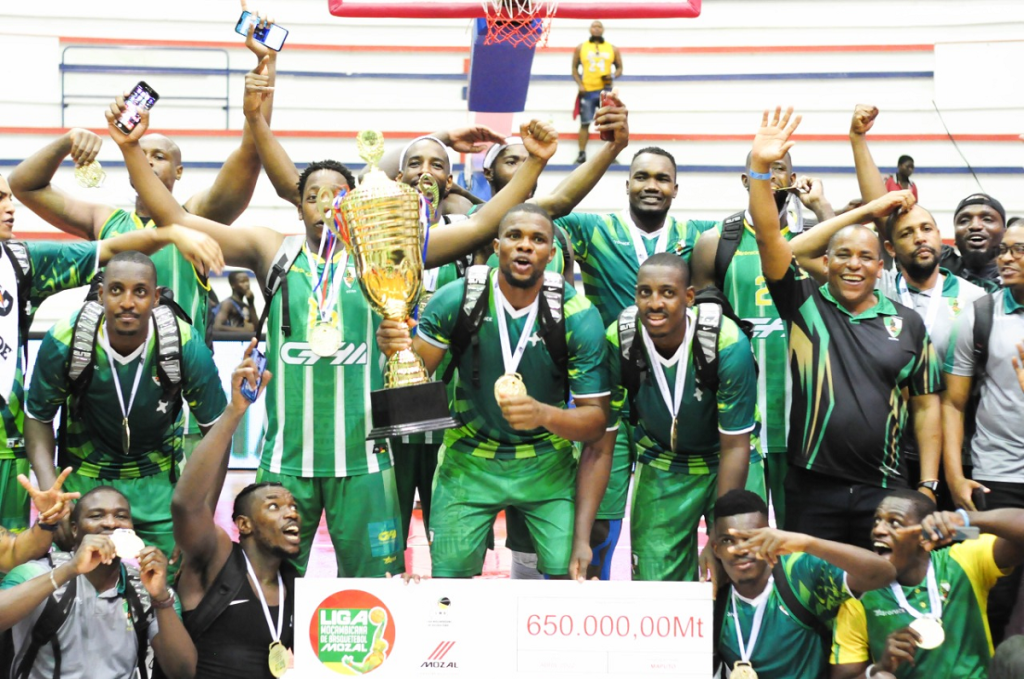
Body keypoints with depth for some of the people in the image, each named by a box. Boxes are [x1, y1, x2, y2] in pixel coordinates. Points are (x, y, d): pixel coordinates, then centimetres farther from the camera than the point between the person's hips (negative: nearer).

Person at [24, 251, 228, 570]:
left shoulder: (185, 346, -22)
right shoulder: (64, 341, -21)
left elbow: (215, 424, -9)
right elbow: (39, 417, -6)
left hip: (159, 480, 0)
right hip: (83, 476, 0)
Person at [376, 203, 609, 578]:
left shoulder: (578, 316, -15)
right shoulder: (455, 299, -14)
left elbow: (596, 419, -12)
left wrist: (544, 414, -33)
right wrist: (394, 350, -32)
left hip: (546, 463, 0)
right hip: (468, 459, 0)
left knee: (571, 574, -10)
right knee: (448, 576, -3)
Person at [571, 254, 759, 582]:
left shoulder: (728, 343, -27)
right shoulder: (618, 343, -22)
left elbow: (735, 448, -19)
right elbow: (599, 446, -16)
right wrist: (581, 539, -23)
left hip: (725, 463, -1)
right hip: (661, 467, 1)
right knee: (656, 590, -3)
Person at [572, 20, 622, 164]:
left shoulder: (613, 49, 9)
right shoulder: (581, 48, 7)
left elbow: (620, 68, 12)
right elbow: (575, 68, 10)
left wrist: (613, 76, -10)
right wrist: (580, 84, -5)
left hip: (606, 90, 0)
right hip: (587, 91, 0)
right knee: (585, 123, 2)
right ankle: (582, 154, 7)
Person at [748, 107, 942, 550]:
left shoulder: (908, 323, 6)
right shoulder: (805, 303, 3)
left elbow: (925, 405, 8)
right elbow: (768, 236, -8)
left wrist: (927, 487, 3)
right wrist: (760, 168, -21)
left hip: (883, 492, 1)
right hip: (812, 489, -1)